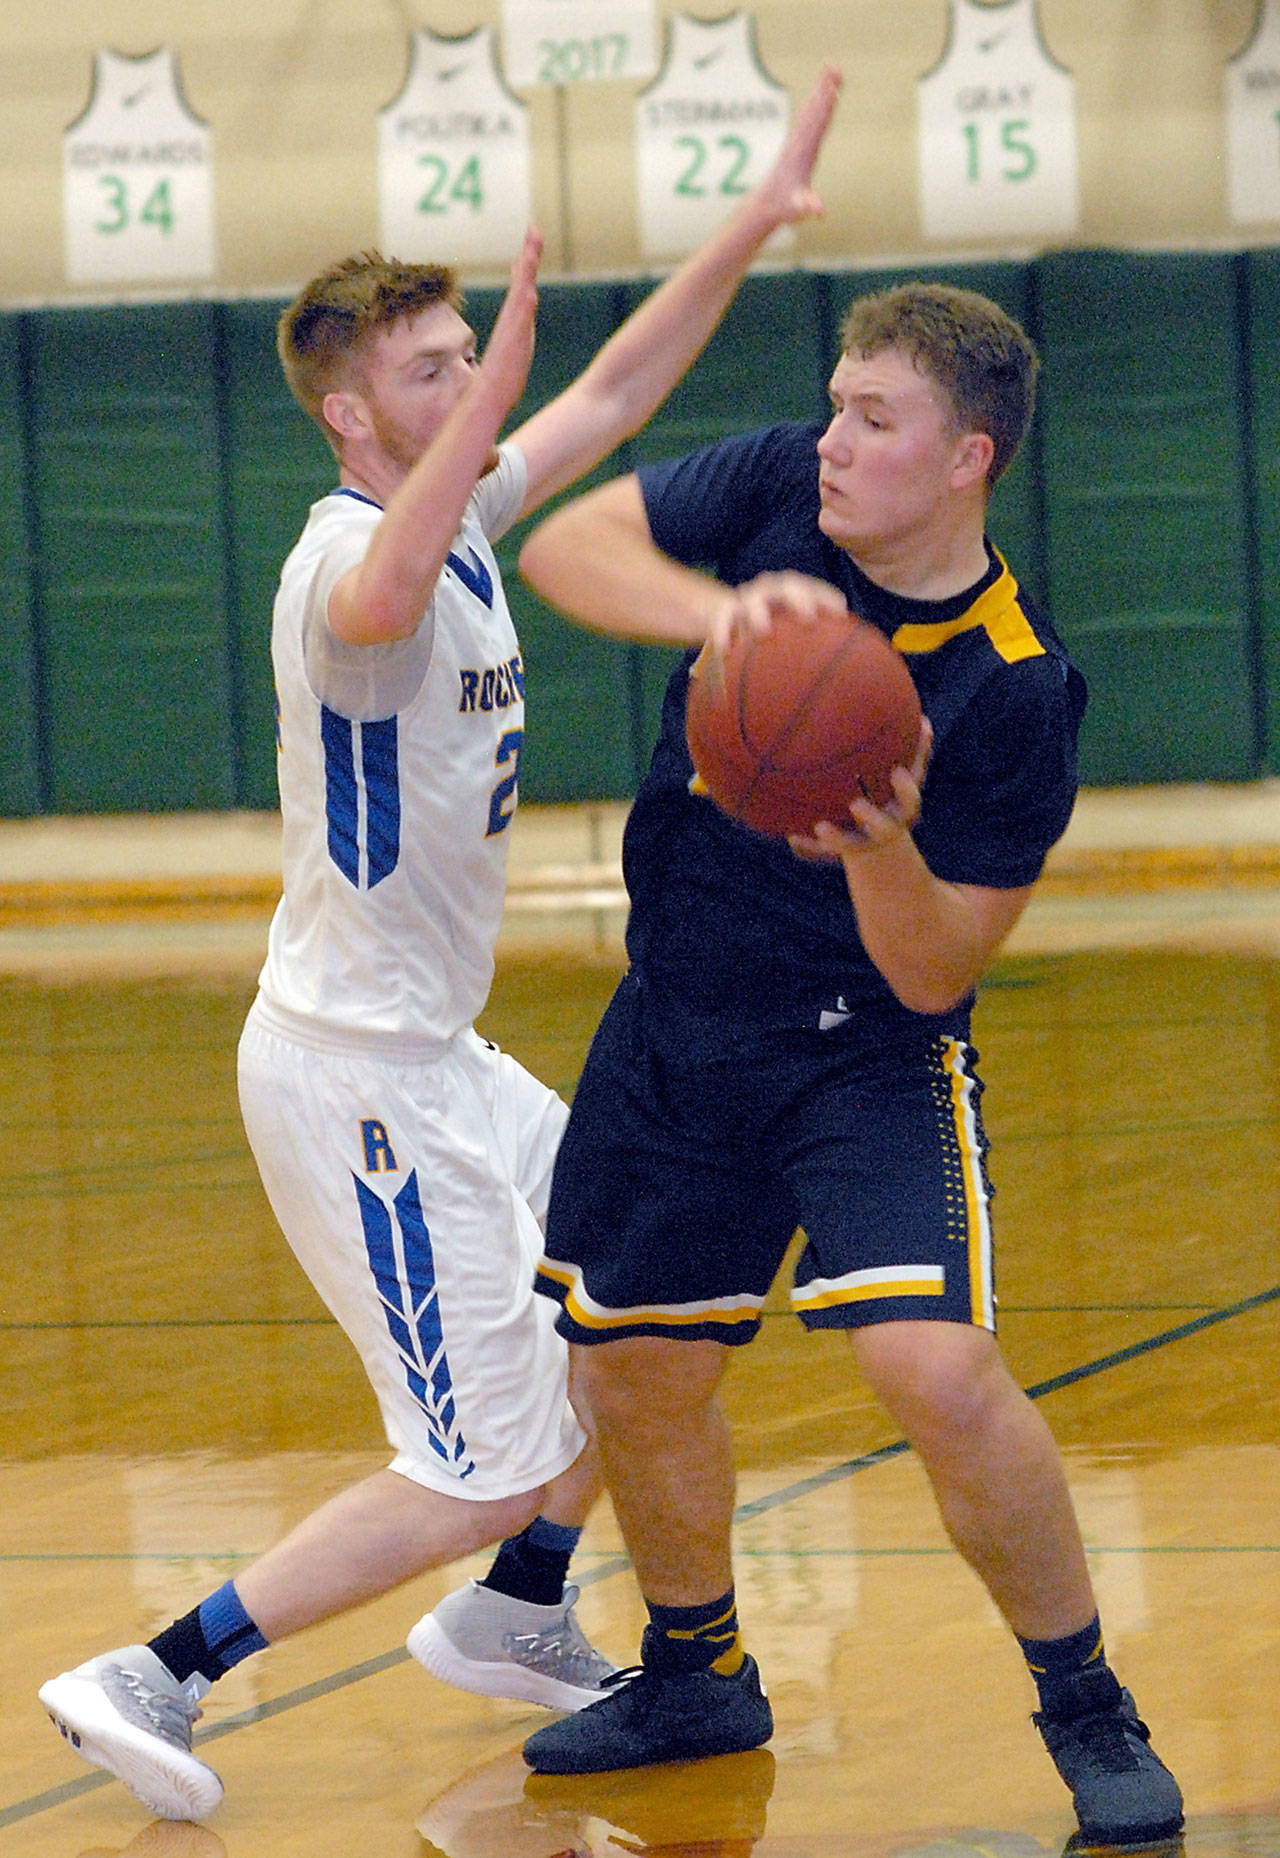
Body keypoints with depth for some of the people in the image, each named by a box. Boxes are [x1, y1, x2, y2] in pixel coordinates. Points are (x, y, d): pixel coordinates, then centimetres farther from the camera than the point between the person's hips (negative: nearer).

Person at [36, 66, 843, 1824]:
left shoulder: (462, 513, 7)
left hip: (432, 1057, 10)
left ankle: (513, 1619, 33)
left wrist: (756, 221, 12)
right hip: (356, 1075, -10)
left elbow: (613, 395, 18)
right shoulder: (352, 548, -21)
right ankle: (154, 1679, -3)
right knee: (484, 1470, -7)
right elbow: (380, 605, -47)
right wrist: (491, 398, -50)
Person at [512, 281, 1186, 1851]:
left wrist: (884, 843, -38)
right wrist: (718, 608, -32)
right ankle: (695, 1676, 40)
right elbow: (562, 549, -15)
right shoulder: (782, 492, -8)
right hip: (677, 1030, 5)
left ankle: (1088, 1715, -2)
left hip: (866, 1053, -5)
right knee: (632, 1375, 13)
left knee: (937, 1370, -23)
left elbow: (934, 971, -17)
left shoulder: (1017, 690, -20)